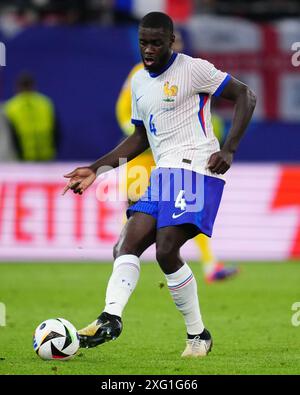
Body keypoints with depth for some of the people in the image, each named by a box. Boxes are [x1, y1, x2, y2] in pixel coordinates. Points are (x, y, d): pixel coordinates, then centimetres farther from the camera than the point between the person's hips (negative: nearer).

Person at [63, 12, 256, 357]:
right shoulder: (140, 81, 17)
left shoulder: (192, 69, -6)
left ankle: (198, 334, -5)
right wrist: (96, 169, 18)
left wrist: (228, 150, -15)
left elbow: (246, 96, -5)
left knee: (166, 251, -18)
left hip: (197, 169, -8)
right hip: (164, 172, 8)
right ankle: (110, 318, -21)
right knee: (129, 243, -8)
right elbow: (140, 138, 26)